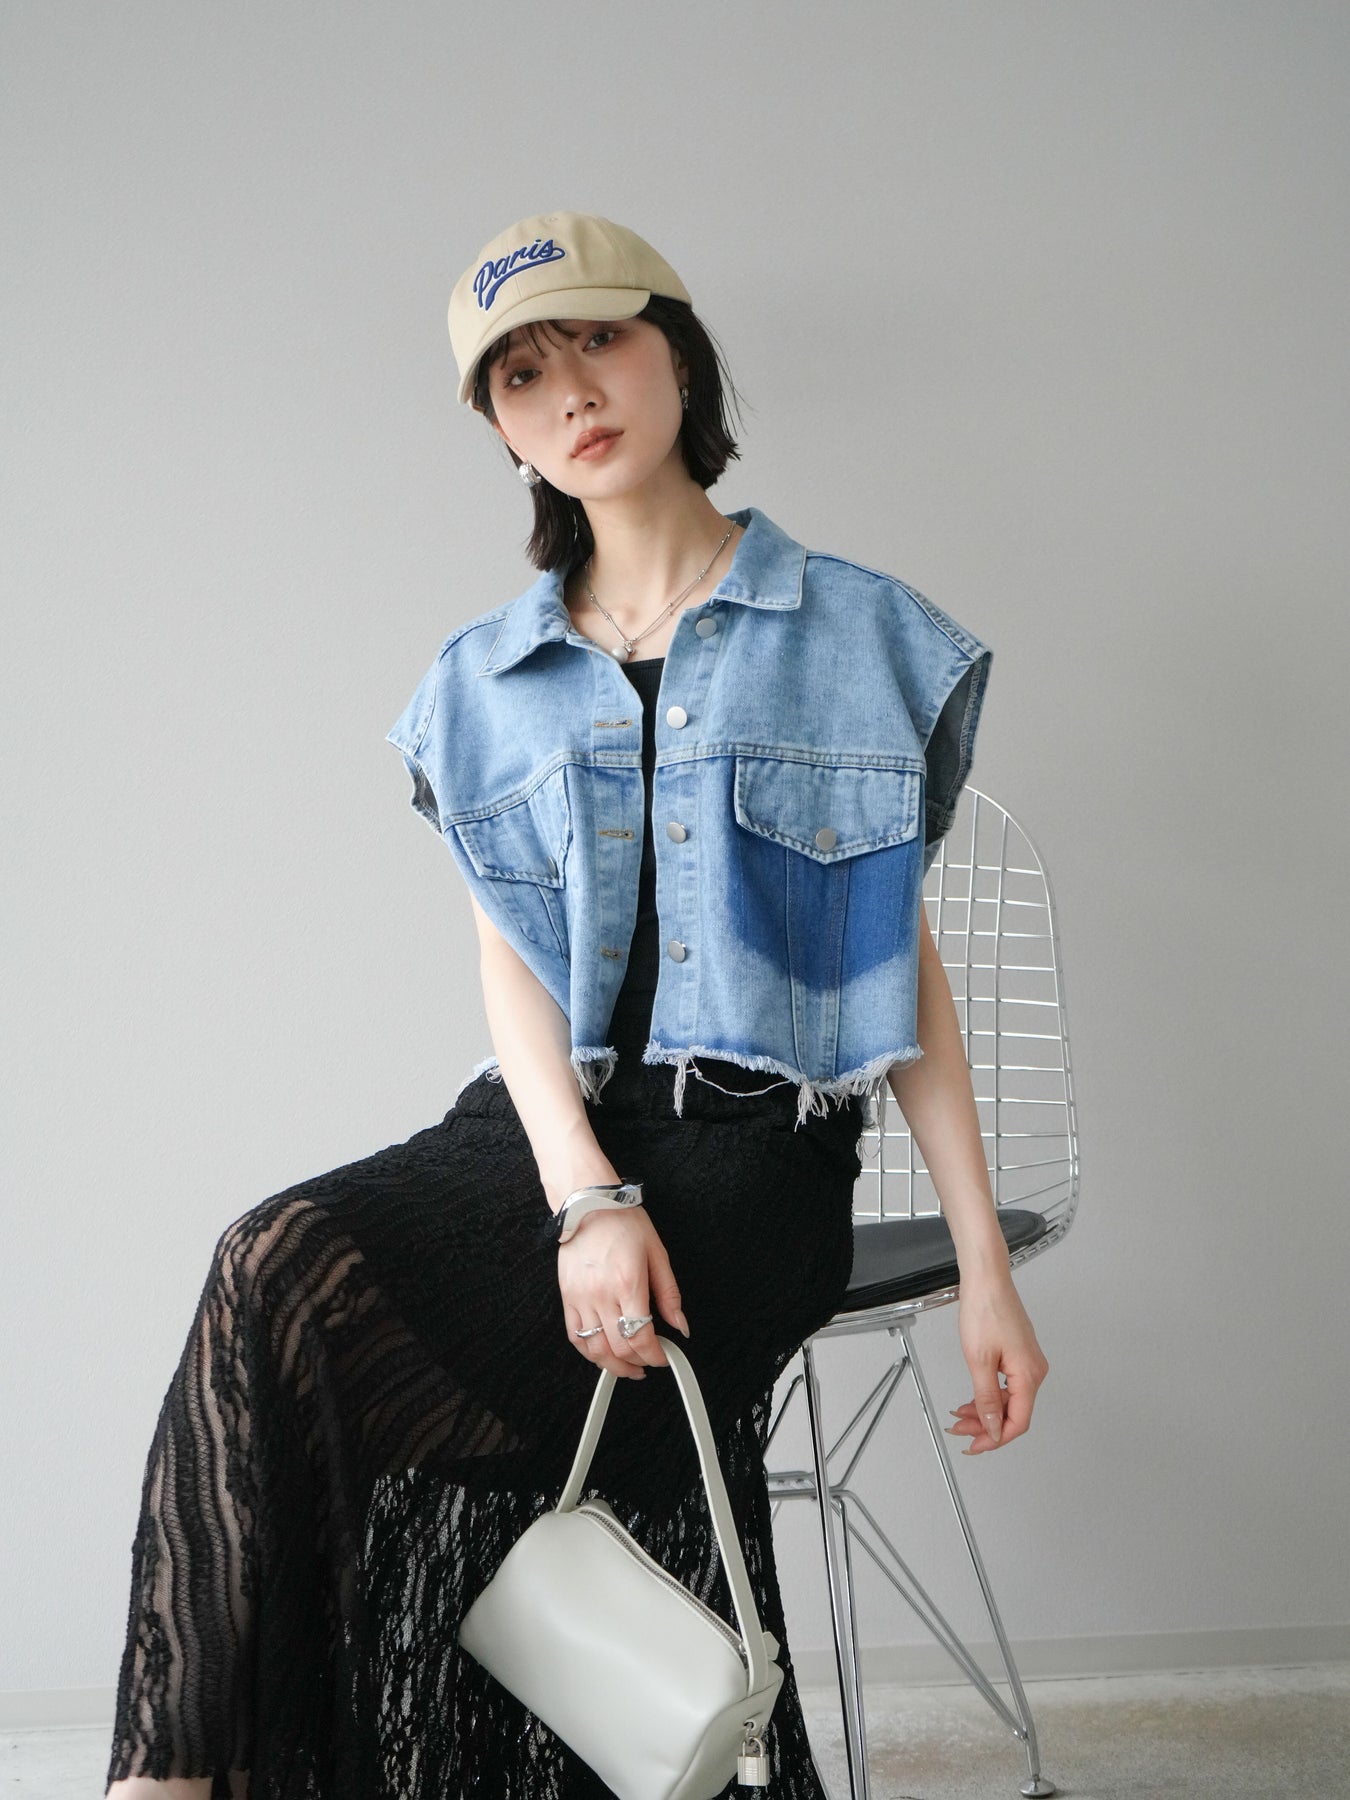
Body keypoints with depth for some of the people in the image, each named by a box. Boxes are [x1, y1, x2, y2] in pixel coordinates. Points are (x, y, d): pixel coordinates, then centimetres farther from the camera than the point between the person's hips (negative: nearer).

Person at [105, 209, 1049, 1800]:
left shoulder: (859, 636, 9)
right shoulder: (481, 682, 16)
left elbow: (905, 961, 7)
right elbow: (511, 966, 4)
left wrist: (986, 1266, 1)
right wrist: (584, 1196, -15)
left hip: (750, 1134, -3)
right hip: (545, 1122, 4)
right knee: (282, 1258, -30)